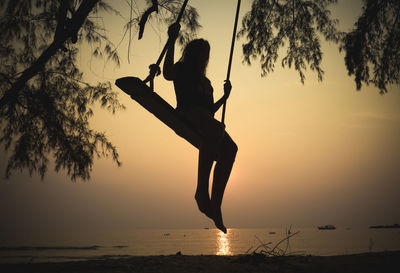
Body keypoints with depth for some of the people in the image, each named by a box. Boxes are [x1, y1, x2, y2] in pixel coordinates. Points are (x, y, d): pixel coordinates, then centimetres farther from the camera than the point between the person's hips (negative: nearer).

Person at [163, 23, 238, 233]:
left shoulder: (205, 82, 39)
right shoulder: (182, 70, 19)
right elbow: (167, 74, -6)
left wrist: (225, 96, 29)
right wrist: (172, 41, -8)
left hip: (205, 121, 7)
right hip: (187, 115, -7)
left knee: (229, 149, -22)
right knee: (216, 129, -39)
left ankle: (215, 205, -27)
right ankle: (202, 191, -44)